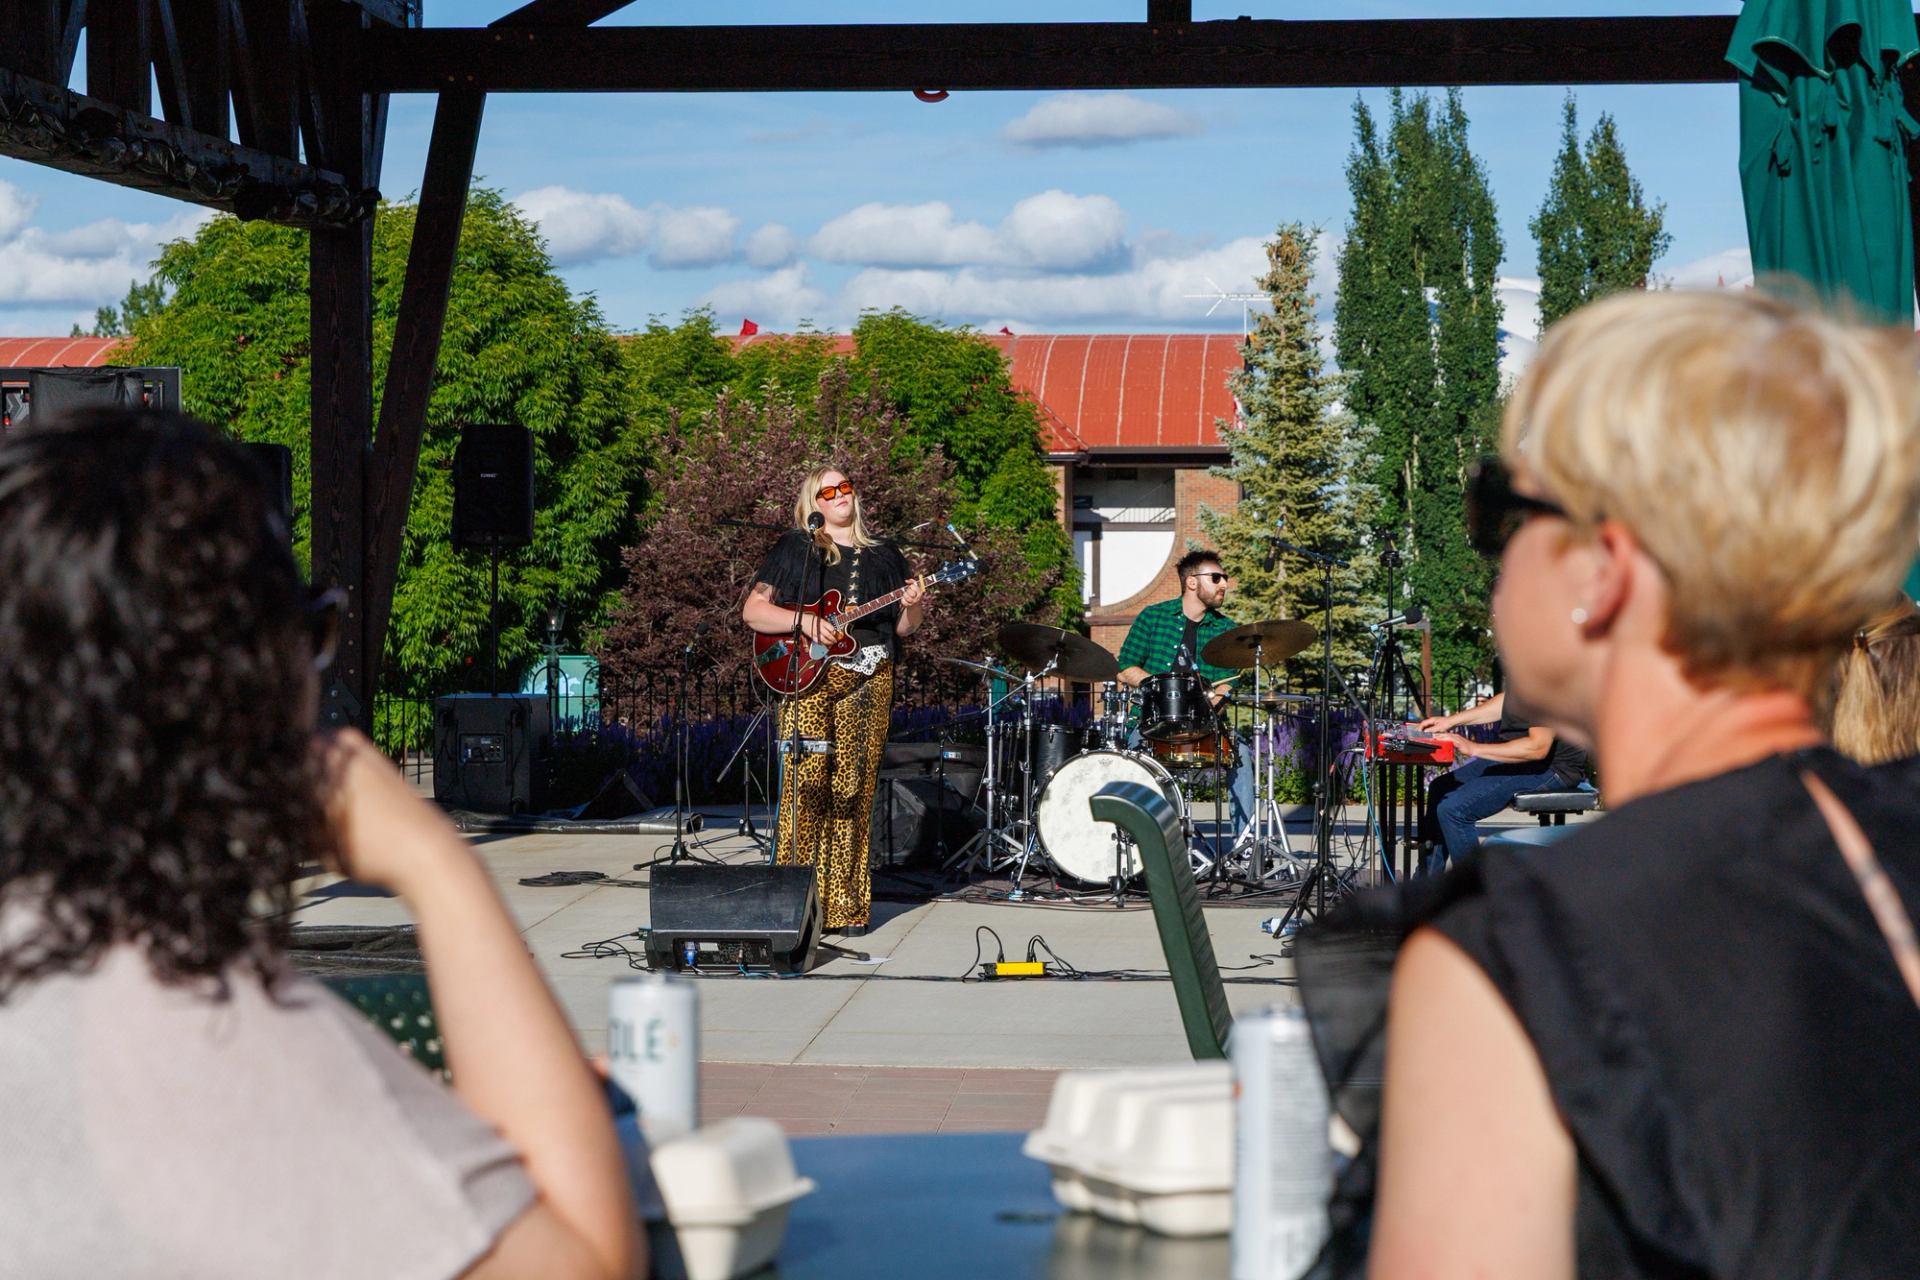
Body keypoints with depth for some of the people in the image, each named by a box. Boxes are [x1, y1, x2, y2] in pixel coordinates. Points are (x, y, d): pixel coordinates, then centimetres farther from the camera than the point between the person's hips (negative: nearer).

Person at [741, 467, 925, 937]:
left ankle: (845, 906, 3)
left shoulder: (883, 555, 17)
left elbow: (904, 628, 17)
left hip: (869, 682, 3)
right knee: (805, 786, -11)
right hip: (808, 678, -3)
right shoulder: (794, 549, 8)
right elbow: (752, 611, 1)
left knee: (854, 792, 0)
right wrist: (805, 622, -13)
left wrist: (913, 606, -5)